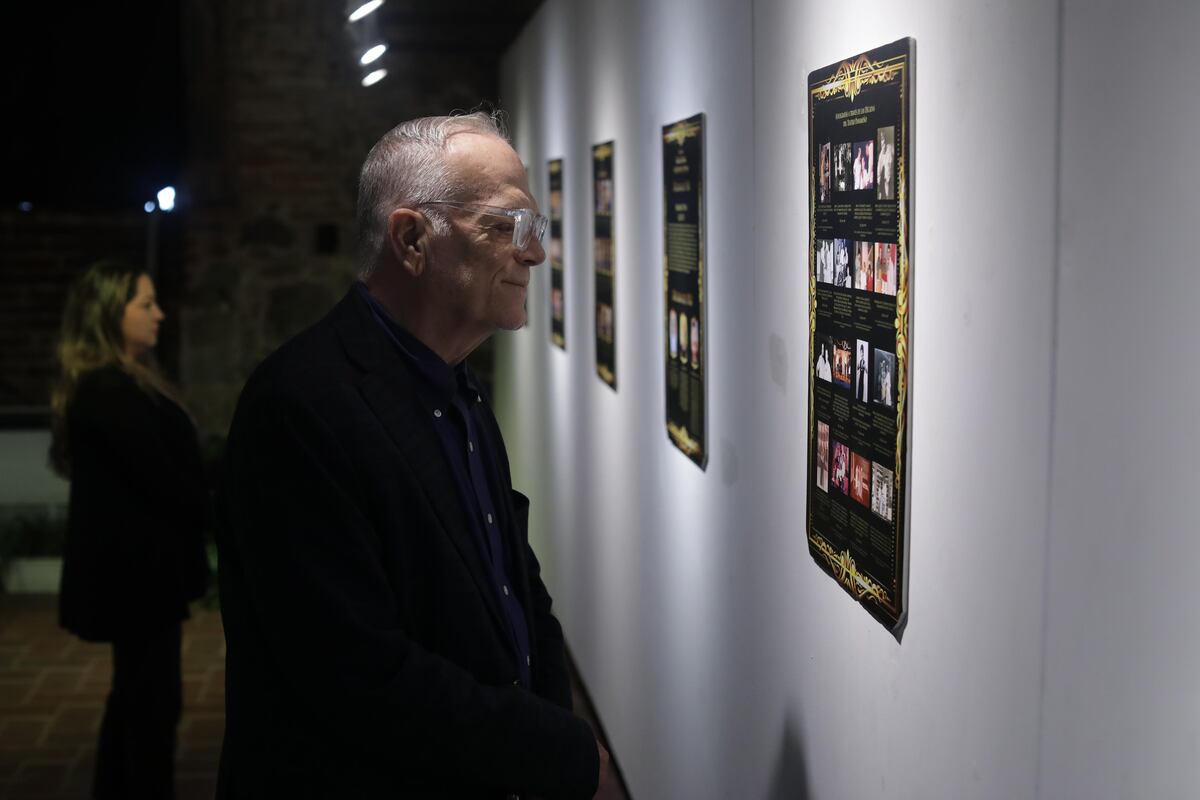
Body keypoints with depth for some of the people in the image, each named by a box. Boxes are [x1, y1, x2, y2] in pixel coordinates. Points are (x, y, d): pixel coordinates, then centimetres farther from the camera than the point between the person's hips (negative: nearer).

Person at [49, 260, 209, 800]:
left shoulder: (122, 385, 13)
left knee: (135, 695, 17)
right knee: (154, 700, -2)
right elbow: (160, 478, -20)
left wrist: (212, 507, -2)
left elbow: (164, 467, 9)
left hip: (135, 565, 10)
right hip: (135, 568, -10)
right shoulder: (108, 392, -19)